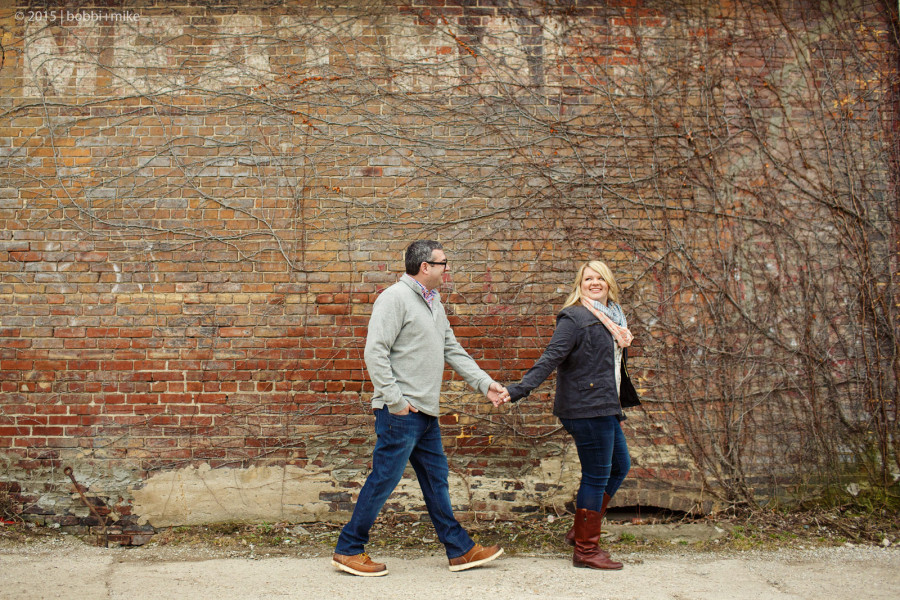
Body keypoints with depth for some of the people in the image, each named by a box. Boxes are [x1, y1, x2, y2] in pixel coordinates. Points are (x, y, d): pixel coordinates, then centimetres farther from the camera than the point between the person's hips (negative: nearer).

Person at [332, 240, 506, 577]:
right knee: (383, 480, -3)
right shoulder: (396, 297, -11)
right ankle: (348, 550, 10)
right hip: (401, 411, -9)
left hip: (427, 412, 9)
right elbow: (375, 353, -18)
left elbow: (454, 352, 21)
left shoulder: (433, 304, 18)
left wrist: (485, 384, 12)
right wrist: (396, 401, -19)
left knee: (436, 479, 14)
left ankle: (460, 549, 22)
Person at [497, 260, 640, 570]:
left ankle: (581, 532, 27)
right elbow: (550, 359, -19)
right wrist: (518, 390, -29)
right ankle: (585, 550, 9)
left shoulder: (612, 318, 16)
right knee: (597, 475, -4)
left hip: (604, 408, 10)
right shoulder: (574, 318, -11)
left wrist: (618, 408, 22)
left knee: (619, 466, 17)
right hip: (586, 408, -10)